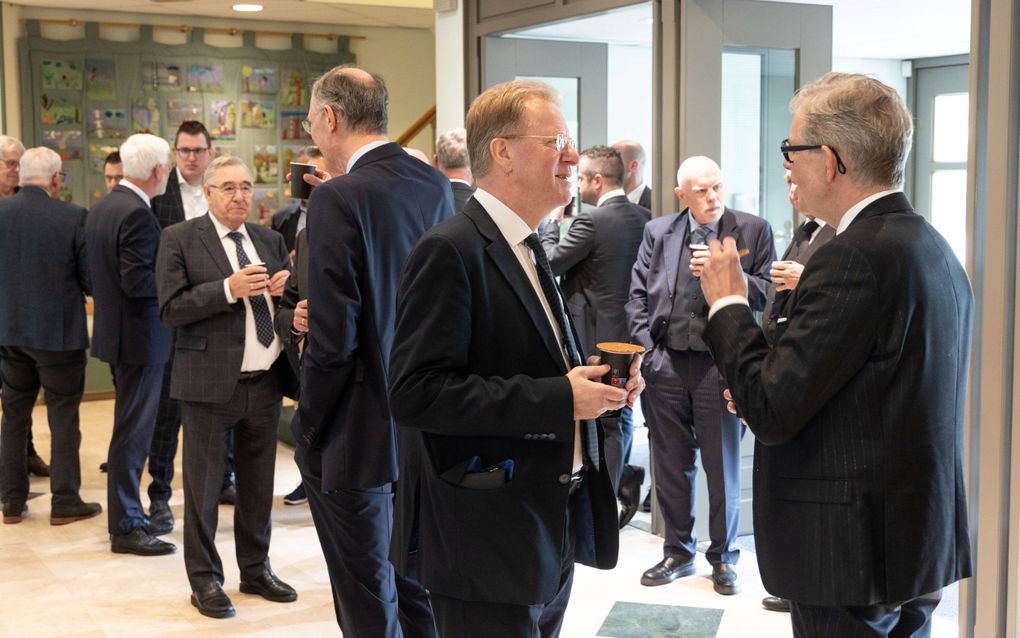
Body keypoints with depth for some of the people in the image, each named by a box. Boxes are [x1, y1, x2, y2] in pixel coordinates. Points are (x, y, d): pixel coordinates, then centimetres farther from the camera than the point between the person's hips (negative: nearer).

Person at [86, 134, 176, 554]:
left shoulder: (105, 205, 9)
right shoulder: (137, 214, -21)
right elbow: (137, 281, -26)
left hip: (115, 329, 10)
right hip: (140, 336, -10)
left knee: (132, 427, 19)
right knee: (133, 432, -2)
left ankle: (129, 515, 29)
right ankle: (125, 528, 6)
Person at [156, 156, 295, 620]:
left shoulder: (269, 240, 11)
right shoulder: (180, 239, -3)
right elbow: (171, 309, -10)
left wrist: (283, 289, -7)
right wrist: (228, 288, -20)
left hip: (265, 380, 5)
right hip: (210, 382, -4)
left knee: (258, 481, 14)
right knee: (203, 484, 5)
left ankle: (256, 569, 29)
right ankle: (204, 580, 18)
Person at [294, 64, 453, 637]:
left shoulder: (339, 199, -19)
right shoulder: (437, 186, 3)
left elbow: (333, 340, -21)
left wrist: (308, 433, -8)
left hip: (361, 437, -7)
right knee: (420, 591, 19)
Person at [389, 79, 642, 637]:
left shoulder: (529, 250, 13)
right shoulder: (451, 251, -16)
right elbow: (416, 391, -24)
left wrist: (591, 381, 2)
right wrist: (558, 398, -23)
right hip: (489, 544, -9)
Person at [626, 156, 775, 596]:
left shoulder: (753, 230, 1)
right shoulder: (657, 232, 8)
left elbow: (766, 294, -4)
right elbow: (638, 295, 8)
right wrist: (646, 349, -1)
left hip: (720, 362, -2)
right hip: (666, 362, 3)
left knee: (723, 465, 6)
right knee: (671, 464, 11)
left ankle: (723, 558, 22)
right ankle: (678, 551, 26)